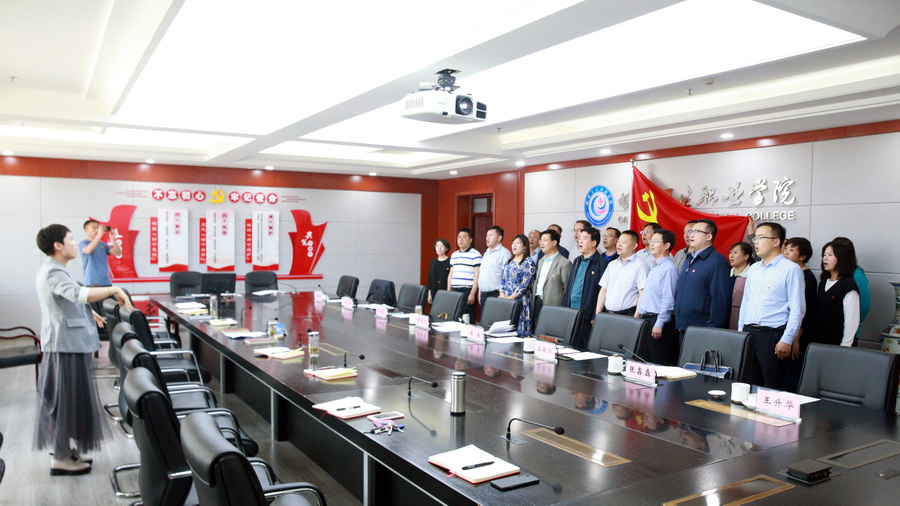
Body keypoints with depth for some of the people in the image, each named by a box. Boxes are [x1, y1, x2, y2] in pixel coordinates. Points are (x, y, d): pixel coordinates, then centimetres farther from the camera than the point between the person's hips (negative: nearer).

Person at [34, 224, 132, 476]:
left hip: (67, 343, 11)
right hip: (67, 345, -11)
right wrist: (115, 290, -34)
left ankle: (65, 450, 27)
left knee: (66, 399, 17)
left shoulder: (52, 270, 14)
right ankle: (61, 458, 7)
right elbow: (80, 294, -39)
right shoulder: (53, 272, -21)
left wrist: (89, 313, 36)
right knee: (67, 399, -2)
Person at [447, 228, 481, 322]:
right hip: (454, 291, 6)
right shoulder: (454, 255, 17)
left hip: (467, 291, -6)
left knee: (467, 319, -5)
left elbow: (477, 276, -8)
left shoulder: (475, 255, -4)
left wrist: (472, 294, -14)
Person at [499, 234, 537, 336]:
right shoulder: (509, 262, 17)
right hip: (505, 300, 6)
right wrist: (502, 294, -3)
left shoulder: (528, 263, -5)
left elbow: (525, 283, -13)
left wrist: (511, 297, -16)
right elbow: (502, 279, 14)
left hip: (520, 300, -6)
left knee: (519, 327, -7)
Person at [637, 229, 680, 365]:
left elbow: (668, 299, -19)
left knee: (659, 363, -3)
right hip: (646, 319, 9)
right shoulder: (654, 267, 16)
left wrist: (659, 324, -20)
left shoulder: (668, 268, -14)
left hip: (658, 321, -9)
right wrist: (640, 314, 19)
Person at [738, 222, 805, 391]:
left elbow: (797, 308, -10)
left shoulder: (791, 269, -6)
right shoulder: (753, 269, 15)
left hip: (773, 335, -6)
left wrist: (787, 340, -14)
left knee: (773, 386, -1)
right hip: (748, 332, 6)